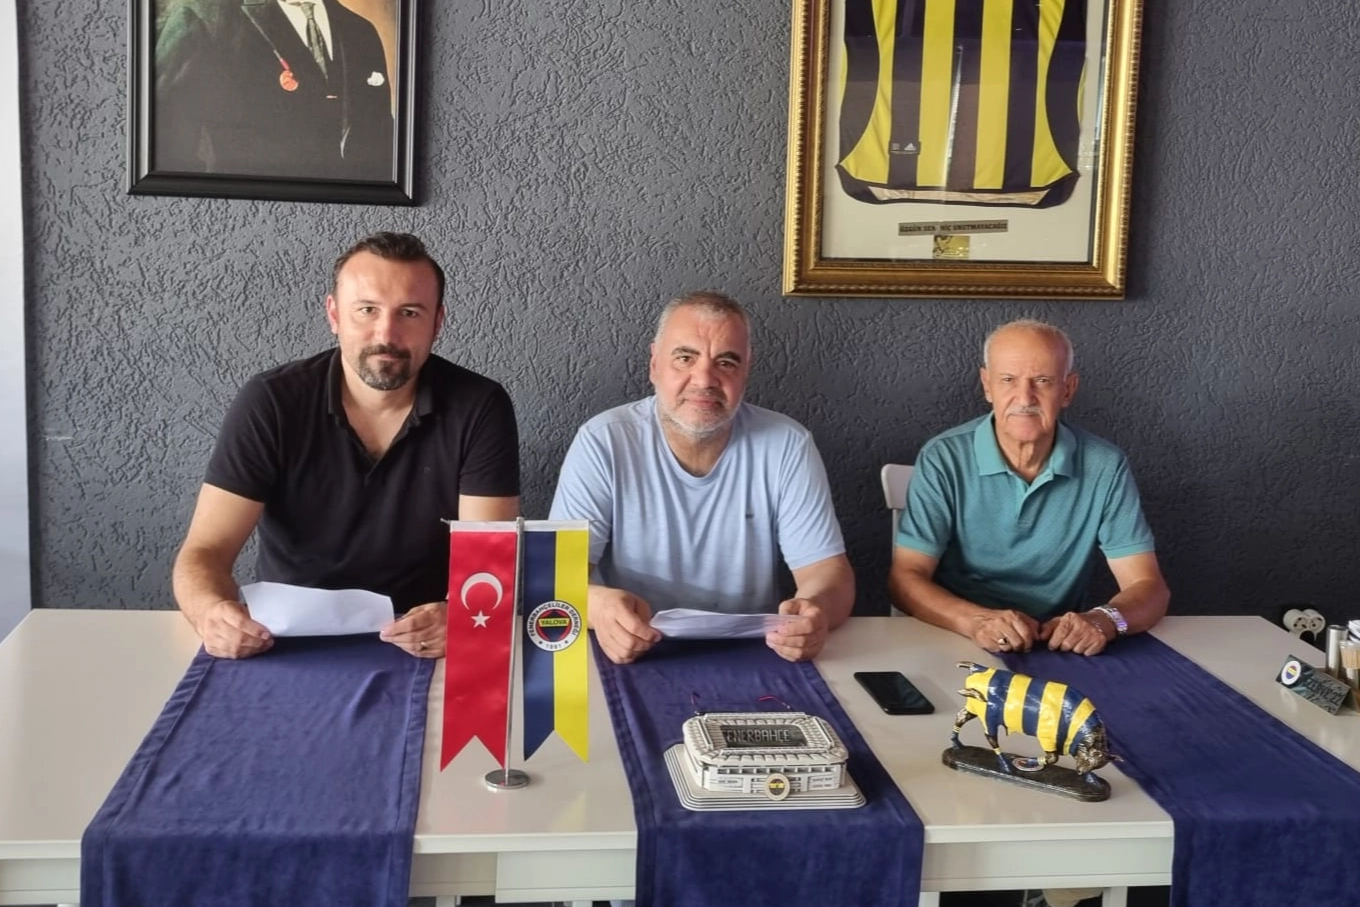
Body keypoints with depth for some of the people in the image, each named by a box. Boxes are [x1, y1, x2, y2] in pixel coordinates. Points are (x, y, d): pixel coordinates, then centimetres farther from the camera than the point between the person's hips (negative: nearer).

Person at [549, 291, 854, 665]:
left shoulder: (787, 447, -3)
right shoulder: (603, 443, -8)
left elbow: (826, 571, -5)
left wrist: (816, 607, -30)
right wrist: (595, 604, -36)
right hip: (631, 664, -1)